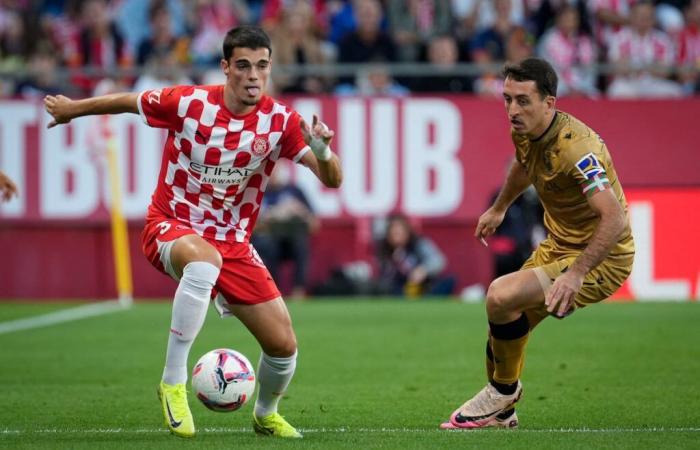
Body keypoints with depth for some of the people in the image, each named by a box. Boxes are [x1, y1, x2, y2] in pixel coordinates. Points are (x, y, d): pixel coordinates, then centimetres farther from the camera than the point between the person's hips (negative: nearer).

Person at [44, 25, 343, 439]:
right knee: (205, 261, -41)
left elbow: (332, 179, -16)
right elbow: (128, 102, 4)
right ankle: (173, 381, -31)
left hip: (233, 242, 3)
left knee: (284, 345, -3)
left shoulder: (280, 121, -10)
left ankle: (266, 415, 32)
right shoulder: (187, 103, -14)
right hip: (172, 228, -3)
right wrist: (72, 109, 19)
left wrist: (323, 152, -39)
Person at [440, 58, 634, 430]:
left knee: (501, 297, -22)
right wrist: (499, 208, 37)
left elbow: (615, 218, -40)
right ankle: (500, 412, 31)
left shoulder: (574, 147, -31)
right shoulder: (525, 131, -4)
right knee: (506, 321, 8)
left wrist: (576, 273, -48)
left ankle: (504, 391, 3)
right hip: (558, 245, 9)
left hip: (602, 258, -9)